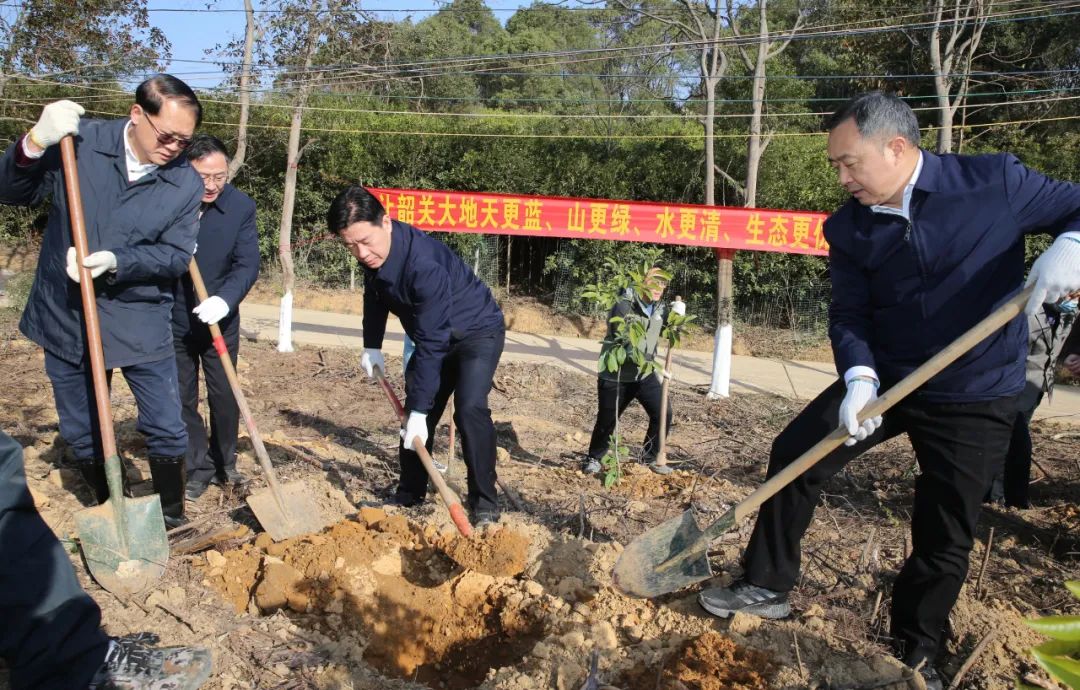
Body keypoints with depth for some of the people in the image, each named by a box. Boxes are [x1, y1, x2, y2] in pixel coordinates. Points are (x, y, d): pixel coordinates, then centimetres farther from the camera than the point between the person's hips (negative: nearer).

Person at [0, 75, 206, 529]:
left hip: (140, 321, -1)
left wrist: (115, 261, -26)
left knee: (165, 429, 3)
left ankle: (172, 516, 26)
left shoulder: (186, 184, -8)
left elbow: (176, 256, -10)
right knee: (82, 434, 14)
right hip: (66, 317, 1)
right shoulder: (80, 142, -8)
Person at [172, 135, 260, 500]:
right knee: (183, 399, 8)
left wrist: (225, 298, -32)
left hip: (220, 320, 0)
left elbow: (247, 264, -15)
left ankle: (224, 464, 26)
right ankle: (198, 469, 22)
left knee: (224, 397, 9)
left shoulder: (241, 206, -11)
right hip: (173, 320, 0)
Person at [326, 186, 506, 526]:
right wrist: (372, 346, 6)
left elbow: (431, 342, -35)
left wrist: (419, 409, -32)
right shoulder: (373, 253, -12)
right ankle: (409, 494, 24)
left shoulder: (424, 264, -38)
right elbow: (375, 296, 11)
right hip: (436, 334, 8)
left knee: (470, 408, -25)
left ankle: (484, 503, -13)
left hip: (478, 330, -8)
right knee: (414, 412, 8)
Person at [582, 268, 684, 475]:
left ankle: (649, 458, 17)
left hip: (645, 375, 5)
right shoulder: (623, 306, -19)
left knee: (663, 414, -5)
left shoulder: (660, 309, 1)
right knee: (606, 420, 6)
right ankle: (595, 459, 31)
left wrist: (677, 315, -8)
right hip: (615, 376, -5)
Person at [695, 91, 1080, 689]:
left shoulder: (996, 181, -13)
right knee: (794, 453, -4)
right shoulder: (848, 227, -5)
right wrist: (860, 378, -24)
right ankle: (767, 586, 14)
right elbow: (848, 315, -6)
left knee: (944, 539, 7)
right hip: (884, 378, 3)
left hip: (974, 399, -3)